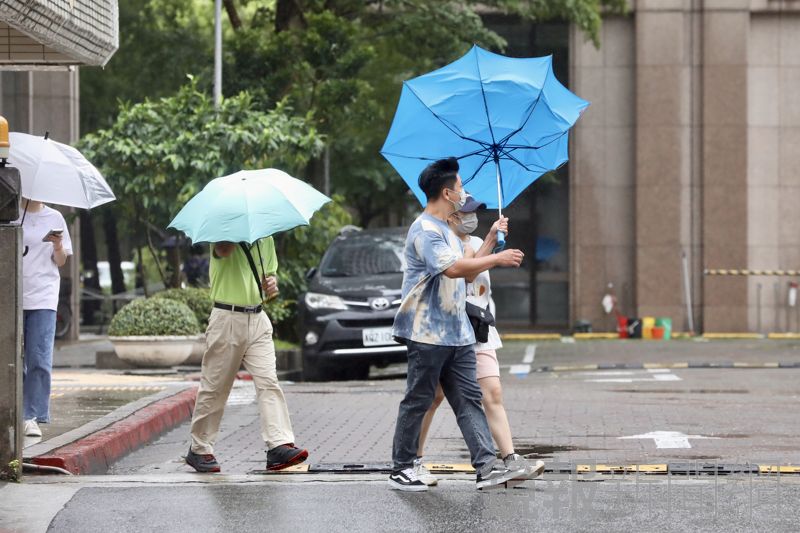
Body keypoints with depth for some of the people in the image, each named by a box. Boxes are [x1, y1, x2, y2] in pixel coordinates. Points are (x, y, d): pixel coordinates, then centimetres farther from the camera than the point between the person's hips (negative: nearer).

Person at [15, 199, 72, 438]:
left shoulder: (54, 218, 8)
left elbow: (61, 261, 9)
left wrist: (58, 246, -11)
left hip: (43, 297, -1)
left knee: (40, 360, -6)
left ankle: (32, 418, -4)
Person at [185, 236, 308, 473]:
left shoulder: (265, 237, 13)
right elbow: (223, 250, -31)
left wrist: (272, 284, 3)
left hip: (257, 319, 5)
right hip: (227, 318, -5)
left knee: (268, 382, -8)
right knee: (215, 387, 3)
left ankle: (279, 446, -15)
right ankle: (199, 449, 15)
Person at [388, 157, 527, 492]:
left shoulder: (446, 230, 20)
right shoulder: (425, 229, -13)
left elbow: (469, 271, 27)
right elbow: (453, 268, -27)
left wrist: (490, 239, 20)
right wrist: (498, 259, -18)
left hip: (457, 333, 9)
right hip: (428, 334, -9)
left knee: (469, 400, 1)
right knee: (418, 401, -1)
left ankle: (487, 467, -5)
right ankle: (401, 470, 7)